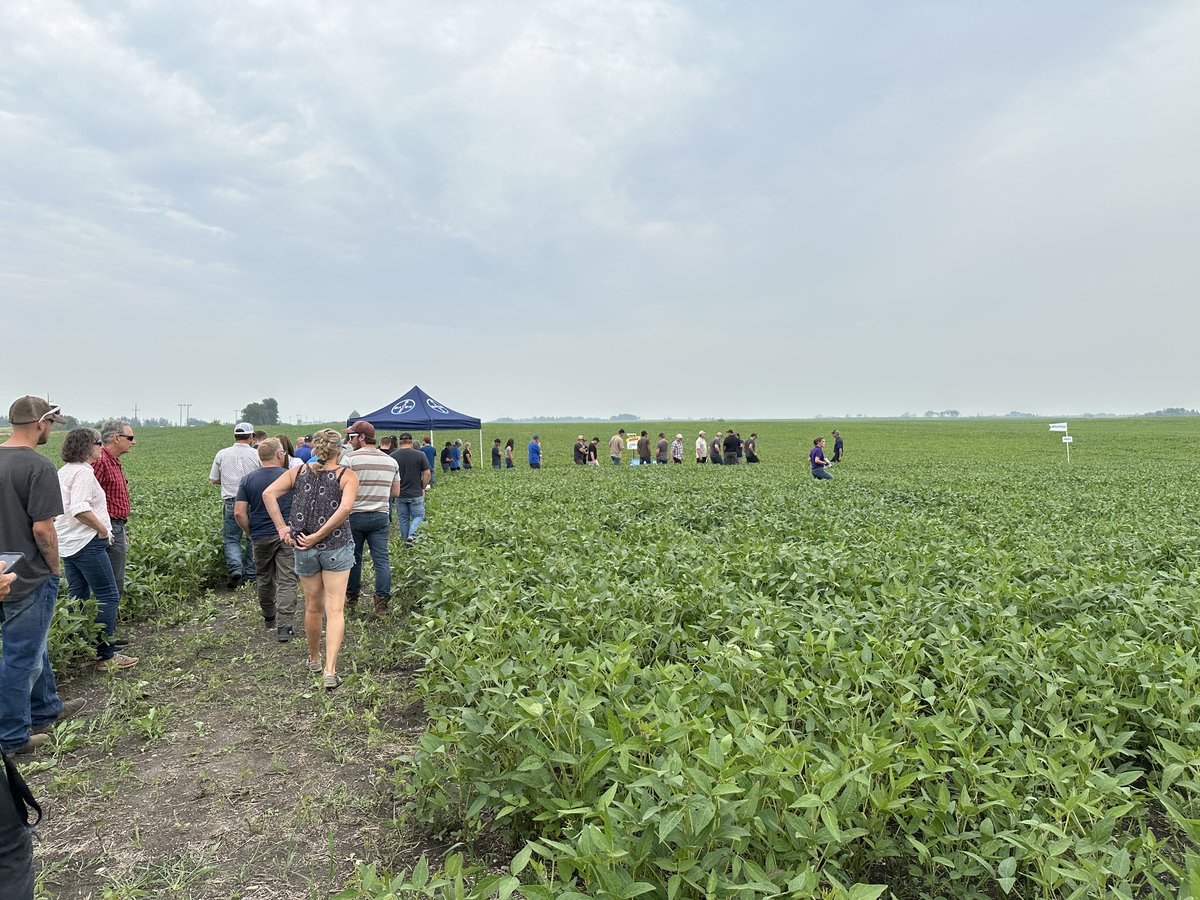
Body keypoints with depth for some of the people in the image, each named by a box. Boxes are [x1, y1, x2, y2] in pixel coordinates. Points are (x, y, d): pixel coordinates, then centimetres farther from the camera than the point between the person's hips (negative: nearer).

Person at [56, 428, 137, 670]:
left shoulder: (65, 470, 15)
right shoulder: (83, 472, -16)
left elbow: (68, 505, 22)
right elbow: (80, 508, -28)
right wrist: (102, 528, -16)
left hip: (68, 543, 10)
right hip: (86, 543, -10)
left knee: (77, 596, 15)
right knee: (107, 596, -5)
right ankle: (106, 655, -3)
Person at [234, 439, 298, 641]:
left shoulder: (248, 480, 0)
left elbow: (239, 512, -6)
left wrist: (250, 533, 7)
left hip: (261, 537, 2)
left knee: (265, 579, 20)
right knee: (286, 581, -3)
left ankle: (269, 618, 37)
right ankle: (284, 627, -12)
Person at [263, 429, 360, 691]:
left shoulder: (298, 472, 4)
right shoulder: (347, 475, -7)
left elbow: (268, 494, -8)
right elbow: (345, 508, -22)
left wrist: (281, 527, -6)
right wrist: (319, 535, -16)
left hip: (304, 549, 3)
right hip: (337, 548, -3)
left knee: (313, 606, 19)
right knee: (335, 610, 0)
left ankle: (314, 659, 37)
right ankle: (330, 670, -9)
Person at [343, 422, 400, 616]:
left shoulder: (350, 458, -10)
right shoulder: (391, 461, 7)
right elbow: (396, 492, 11)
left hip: (355, 516, -3)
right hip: (381, 516, 3)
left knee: (353, 557, 11)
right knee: (382, 558, 2)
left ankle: (351, 598, 24)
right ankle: (382, 600, 0)